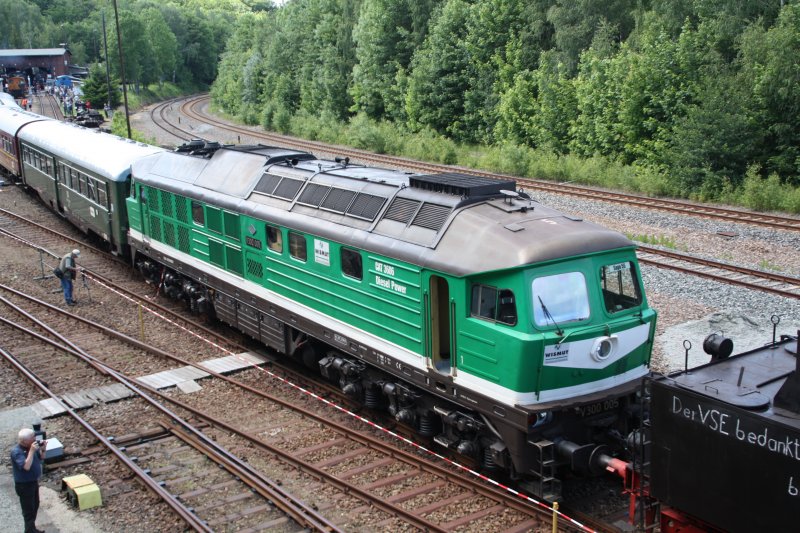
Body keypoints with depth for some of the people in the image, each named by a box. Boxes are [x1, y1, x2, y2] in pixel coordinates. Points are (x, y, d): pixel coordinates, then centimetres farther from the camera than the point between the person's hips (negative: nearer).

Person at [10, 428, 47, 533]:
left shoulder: (30, 446, -4)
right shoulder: (16, 451, -26)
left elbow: (41, 459, 10)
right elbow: (26, 466, -37)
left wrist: (43, 450, -9)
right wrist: (31, 451, -37)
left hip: (34, 481, 9)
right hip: (24, 485, -9)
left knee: (35, 506, 21)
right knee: (28, 509, 3)